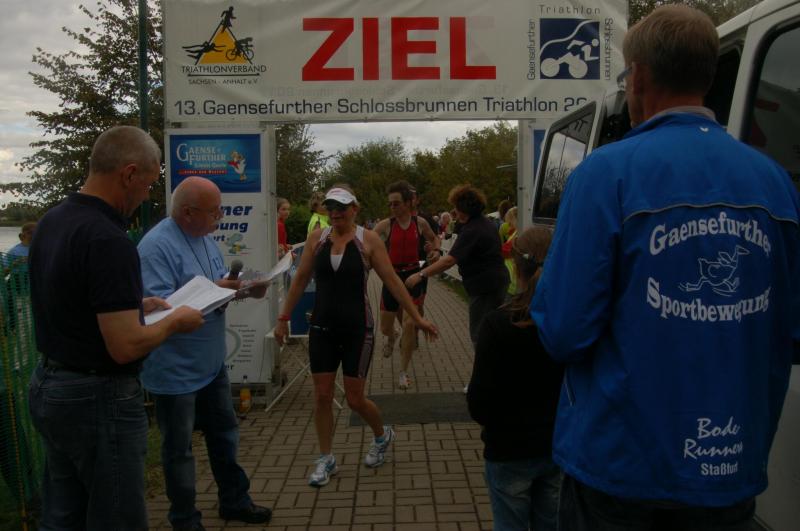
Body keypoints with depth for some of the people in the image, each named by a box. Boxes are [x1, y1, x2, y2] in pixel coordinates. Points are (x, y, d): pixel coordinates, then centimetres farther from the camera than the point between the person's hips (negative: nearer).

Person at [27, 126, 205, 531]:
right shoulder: (107, 240, -25)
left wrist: (132, 304, 16)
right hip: (97, 399, -9)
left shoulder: (51, 221, 4)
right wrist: (175, 322, -9)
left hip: (48, 386, 9)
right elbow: (125, 346, -26)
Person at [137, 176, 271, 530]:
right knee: (179, 449, 8)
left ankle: (234, 500, 37)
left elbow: (219, 284, 14)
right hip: (176, 370, -9)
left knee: (224, 432, 20)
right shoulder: (157, 245, -23)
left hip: (211, 362, 9)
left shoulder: (204, 238, 7)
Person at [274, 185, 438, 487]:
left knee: (354, 399, 3)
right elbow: (300, 280, 7)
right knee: (322, 396, 5)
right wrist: (283, 318, 8)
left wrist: (417, 318, -6)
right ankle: (326, 460, 23)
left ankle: (383, 435, 34)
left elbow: (392, 281, -5)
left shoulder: (368, 240, -7)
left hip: (357, 329, -3)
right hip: (322, 328, 3)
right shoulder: (316, 238, 1)